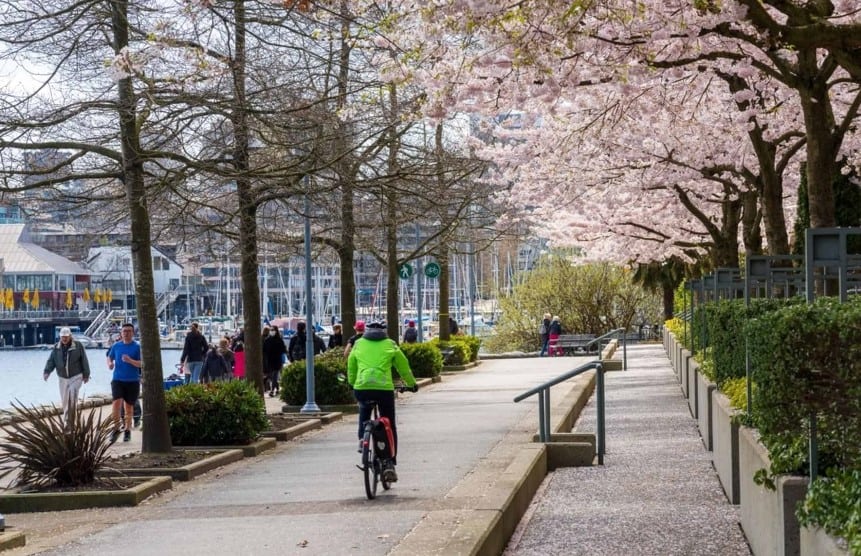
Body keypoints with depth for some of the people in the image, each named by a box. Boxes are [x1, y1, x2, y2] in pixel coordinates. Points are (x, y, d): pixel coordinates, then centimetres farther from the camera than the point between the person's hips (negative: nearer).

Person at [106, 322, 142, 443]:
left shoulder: (137, 347, -3)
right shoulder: (116, 346, 6)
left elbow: (142, 364, -9)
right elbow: (109, 357, 20)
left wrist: (130, 361, -26)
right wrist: (110, 364, -2)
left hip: (132, 380, -1)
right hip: (118, 379, 1)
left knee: (129, 406, 8)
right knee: (117, 402, -16)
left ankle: (127, 430, 22)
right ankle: (116, 429, -5)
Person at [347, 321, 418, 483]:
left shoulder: (359, 344, 18)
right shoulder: (390, 344, 15)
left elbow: (351, 369, 24)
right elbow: (404, 367, 20)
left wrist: (352, 384, 41)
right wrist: (412, 384, 35)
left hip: (361, 388, 1)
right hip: (384, 388, -1)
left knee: (364, 414, 34)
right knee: (390, 427, 11)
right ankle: (390, 463, 3)